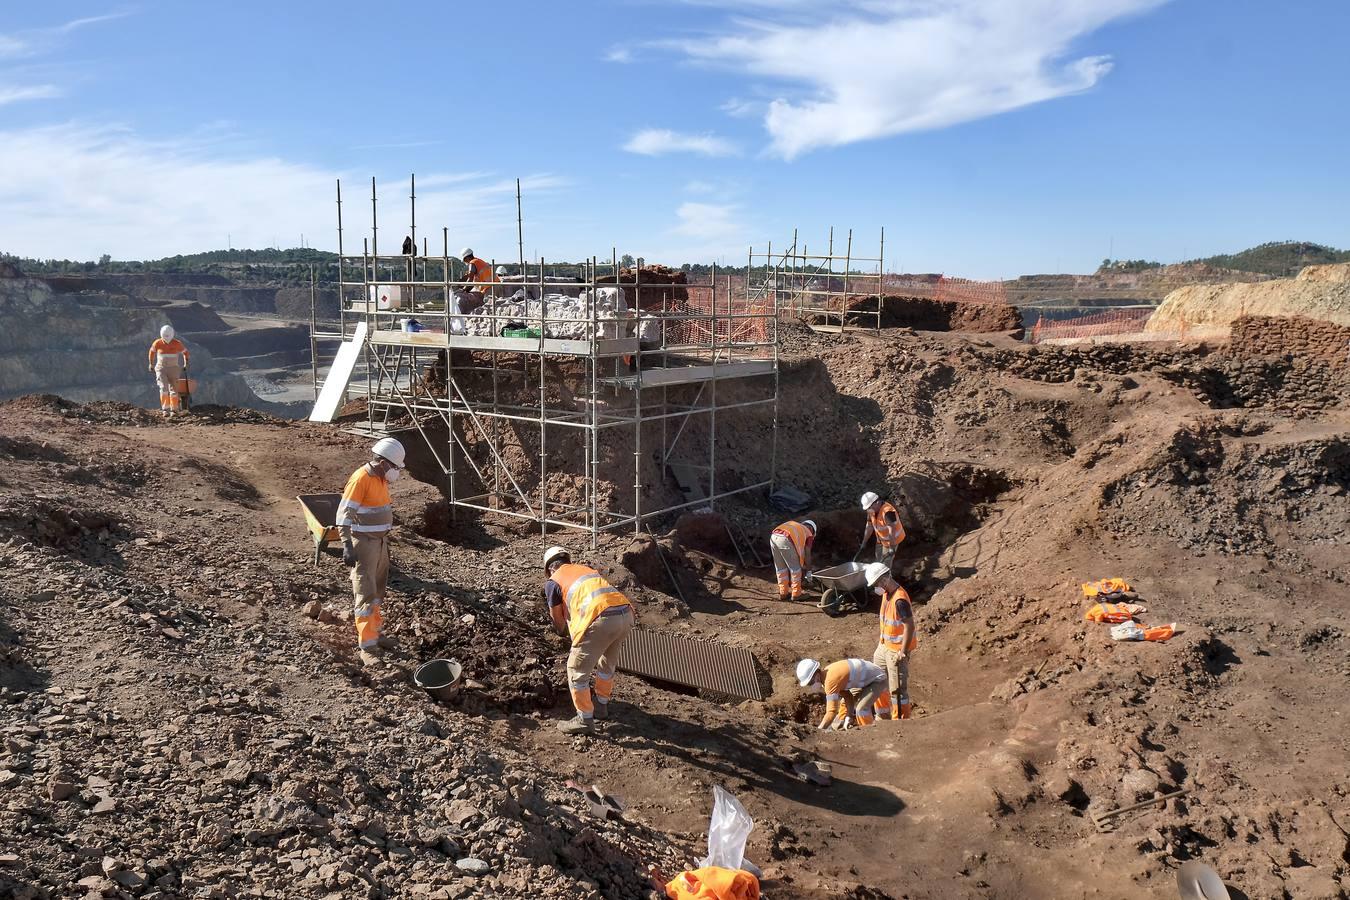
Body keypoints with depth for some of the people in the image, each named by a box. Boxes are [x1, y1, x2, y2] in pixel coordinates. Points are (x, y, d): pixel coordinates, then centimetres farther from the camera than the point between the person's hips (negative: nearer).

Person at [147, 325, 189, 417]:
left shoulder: (177, 343, -8)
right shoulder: (157, 343, -6)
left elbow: (185, 352, 11)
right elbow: (152, 351, 14)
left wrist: (186, 364, 12)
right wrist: (151, 364, 22)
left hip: (174, 369, 0)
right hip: (161, 369, 0)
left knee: (173, 389, 2)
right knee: (164, 388, -16)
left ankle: (174, 410, 15)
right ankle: (165, 409, -18)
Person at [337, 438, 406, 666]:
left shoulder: (381, 478, 8)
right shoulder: (360, 479, -19)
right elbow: (344, 514, -22)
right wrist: (347, 547, -27)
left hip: (380, 541, 9)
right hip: (364, 544, -9)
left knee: (377, 592, 16)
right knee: (366, 595, -7)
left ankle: (376, 633, 28)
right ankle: (367, 646, -4)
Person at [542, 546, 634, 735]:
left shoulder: (552, 582, 14)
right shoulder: (585, 568, 31)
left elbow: (558, 621, 22)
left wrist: (564, 630, 45)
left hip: (601, 619, -7)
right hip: (626, 613, 7)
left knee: (577, 670, 12)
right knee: (607, 662, 30)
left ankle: (584, 720, 20)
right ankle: (601, 705, 45)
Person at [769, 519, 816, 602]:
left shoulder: (796, 526, 38)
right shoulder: (808, 533, 22)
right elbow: (807, 554, 18)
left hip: (773, 537, 6)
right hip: (785, 540, -6)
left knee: (780, 568, 21)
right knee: (795, 568, 13)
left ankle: (783, 593, 29)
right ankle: (796, 594, 20)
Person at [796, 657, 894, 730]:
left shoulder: (830, 680, -33)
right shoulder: (827, 673, -6)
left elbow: (832, 712, -34)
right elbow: (847, 695, -4)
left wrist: (818, 731, -30)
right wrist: (849, 717, -11)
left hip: (877, 680, -10)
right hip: (865, 681, 10)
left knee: (861, 709, -26)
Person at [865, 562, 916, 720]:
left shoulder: (899, 600, -27)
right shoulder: (887, 593, 2)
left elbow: (909, 626, -26)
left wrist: (903, 652, -24)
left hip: (897, 649, -10)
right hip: (885, 645, 10)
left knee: (898, 688, 0)